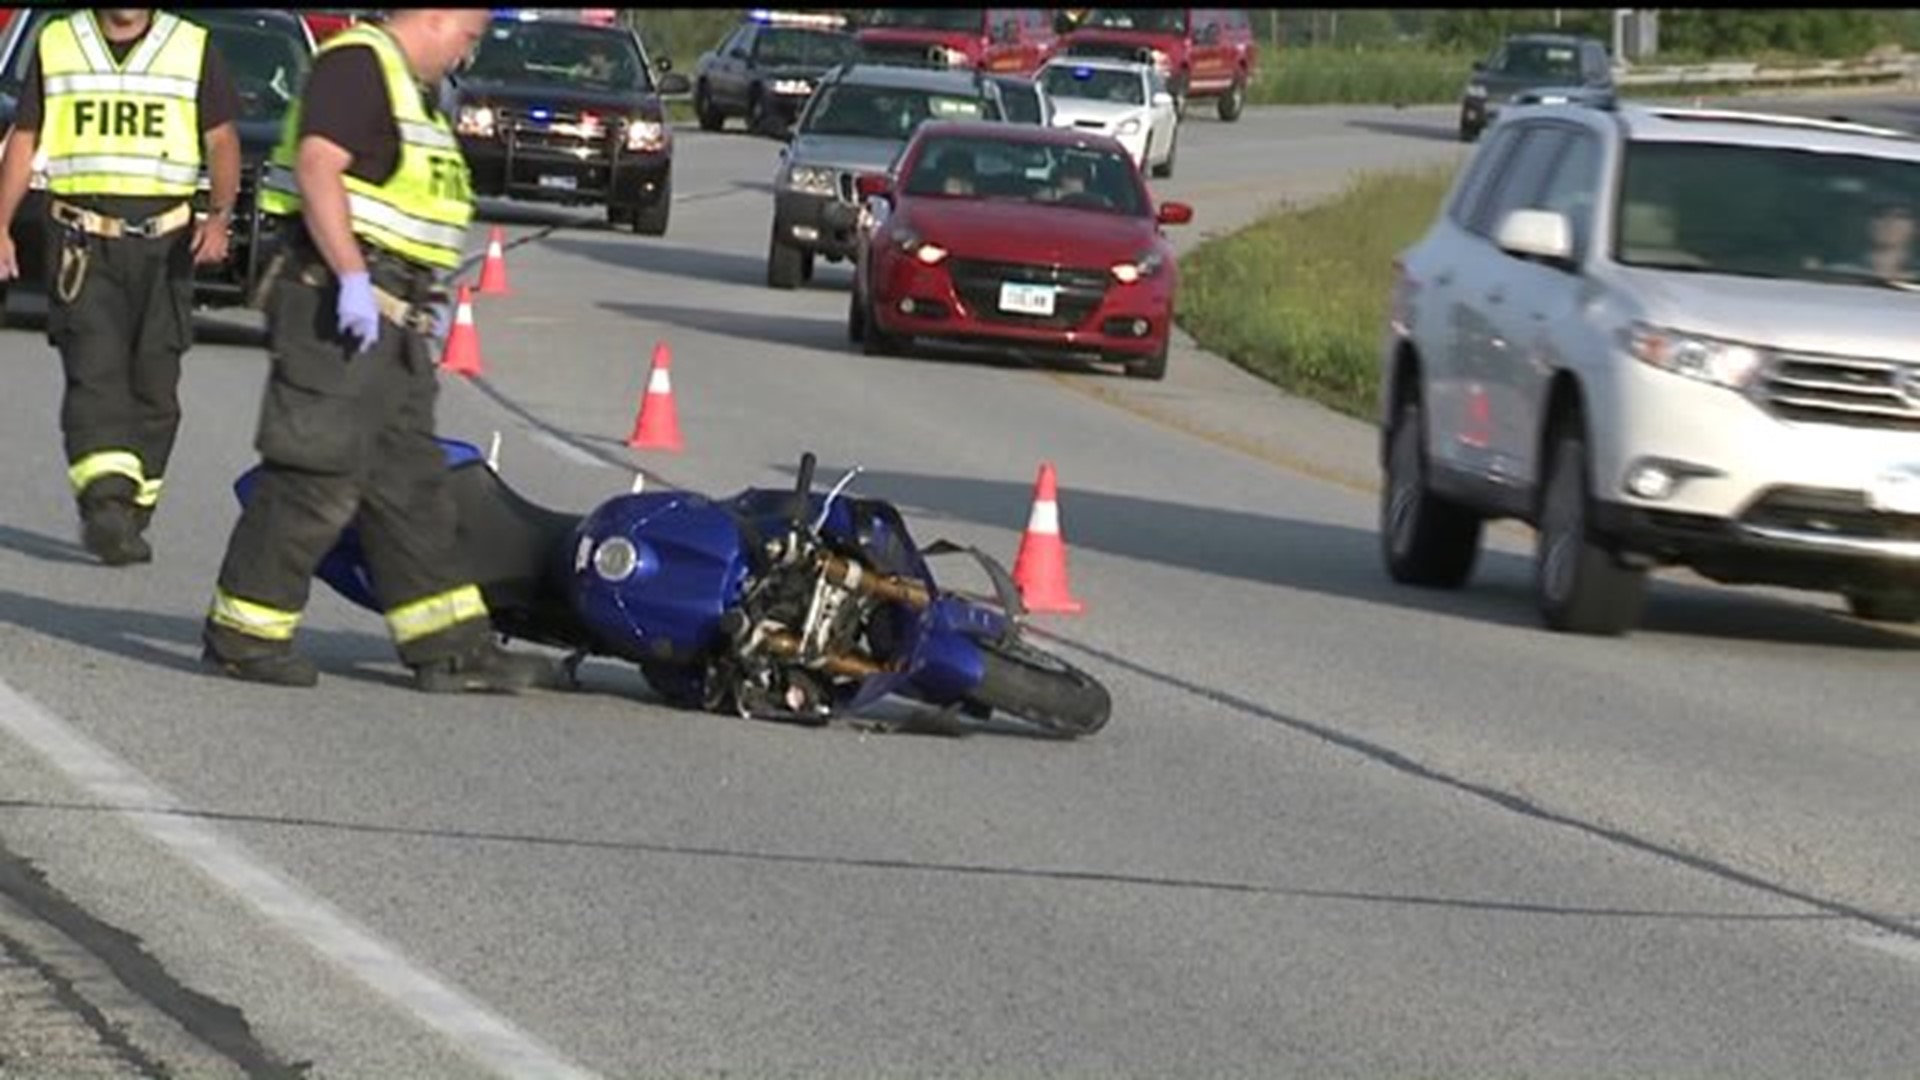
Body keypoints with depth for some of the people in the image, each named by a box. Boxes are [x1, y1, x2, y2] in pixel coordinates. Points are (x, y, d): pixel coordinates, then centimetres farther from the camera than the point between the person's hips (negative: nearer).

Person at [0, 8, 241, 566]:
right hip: (82, 245, -1)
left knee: (154, 386, 1)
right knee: (94, 372, -16)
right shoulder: (56, 45, 9)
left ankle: (130, 519, 11)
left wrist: (219, 216, -13)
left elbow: (222, 142, 3)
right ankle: (106, 504, -26)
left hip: (164, 247, 1)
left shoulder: (193, 50, 7)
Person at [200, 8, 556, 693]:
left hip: (392, 324, 11)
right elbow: (318, 167, -21)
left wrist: (416, 314, 23)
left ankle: (451, 647, 13)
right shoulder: (357, 65, -9)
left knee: (409, 485, 10)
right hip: (342, 307, -11)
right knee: (317, 479, -9)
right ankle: (241, 635, -2)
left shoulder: (413, 92, 23)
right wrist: (353, 279, -26)